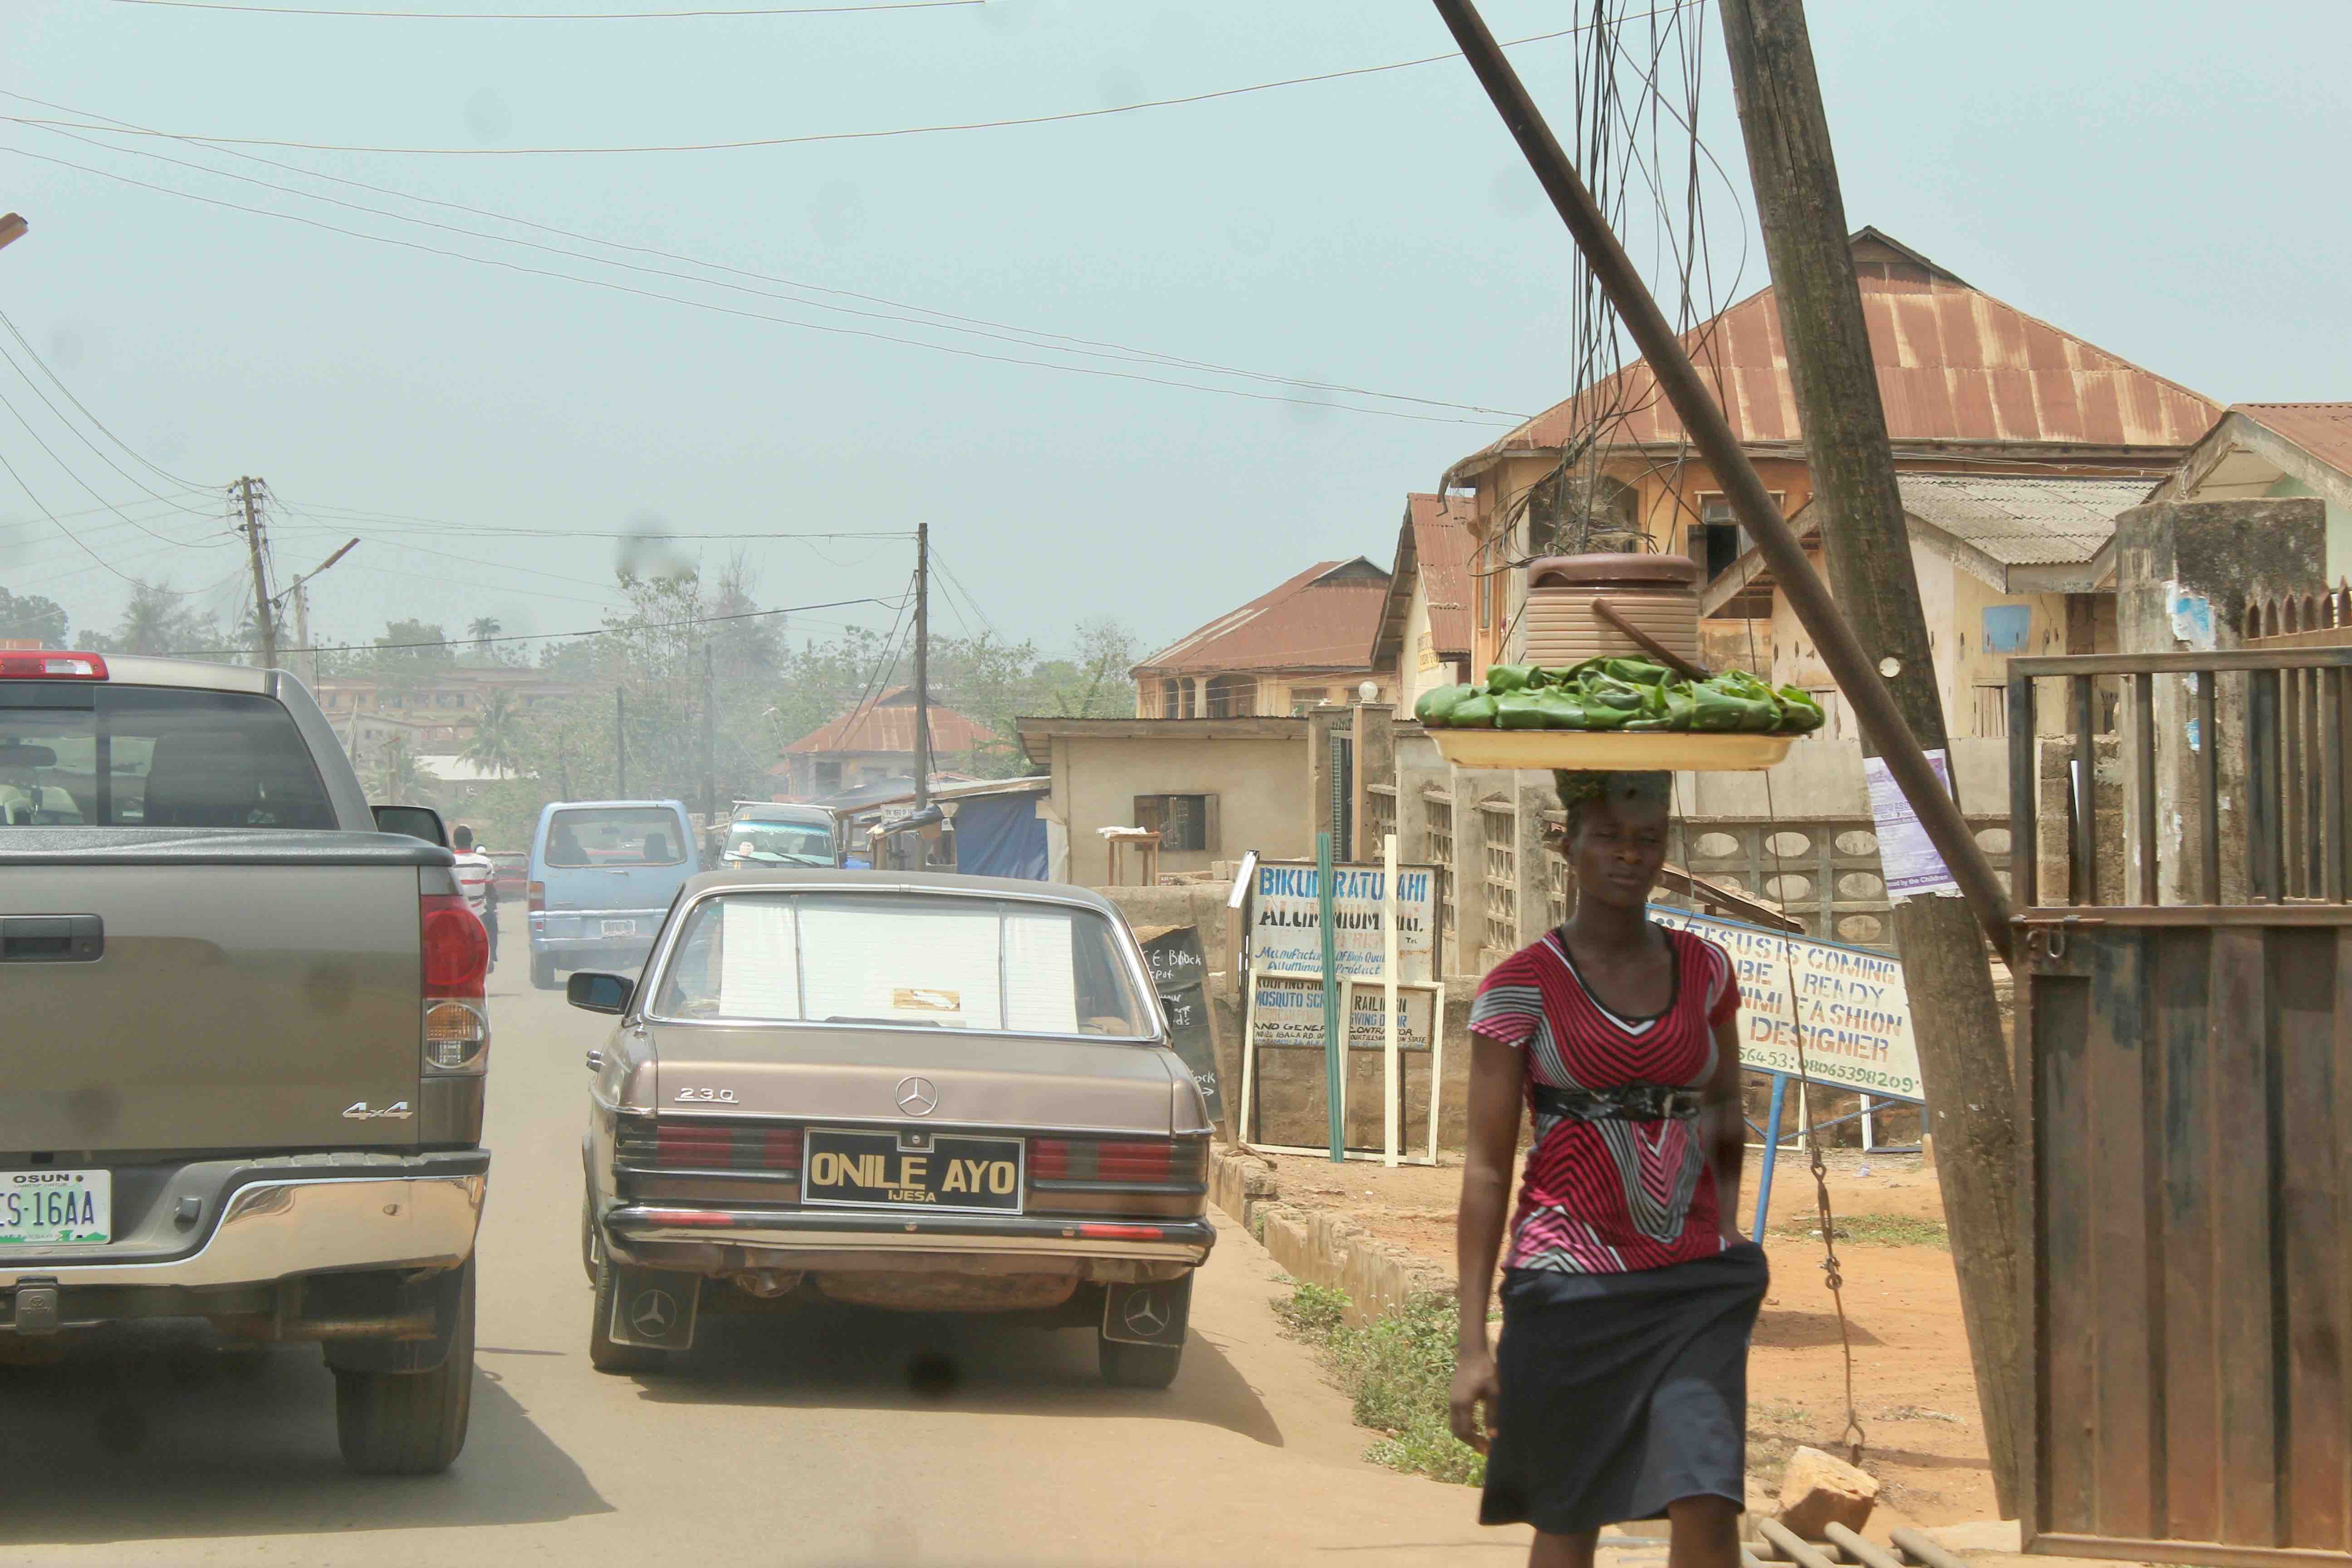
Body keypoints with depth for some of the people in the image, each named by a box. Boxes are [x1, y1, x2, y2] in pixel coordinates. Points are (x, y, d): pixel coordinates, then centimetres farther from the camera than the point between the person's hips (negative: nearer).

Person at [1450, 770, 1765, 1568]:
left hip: (1695, 1285, 3)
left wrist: (1727, 1223, 9)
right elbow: (1486, 1167, -4)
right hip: (1572, 1281, -2)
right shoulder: (1522, 987, -4)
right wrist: (1471, 1342, -9)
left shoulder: (1703, 970, 8)